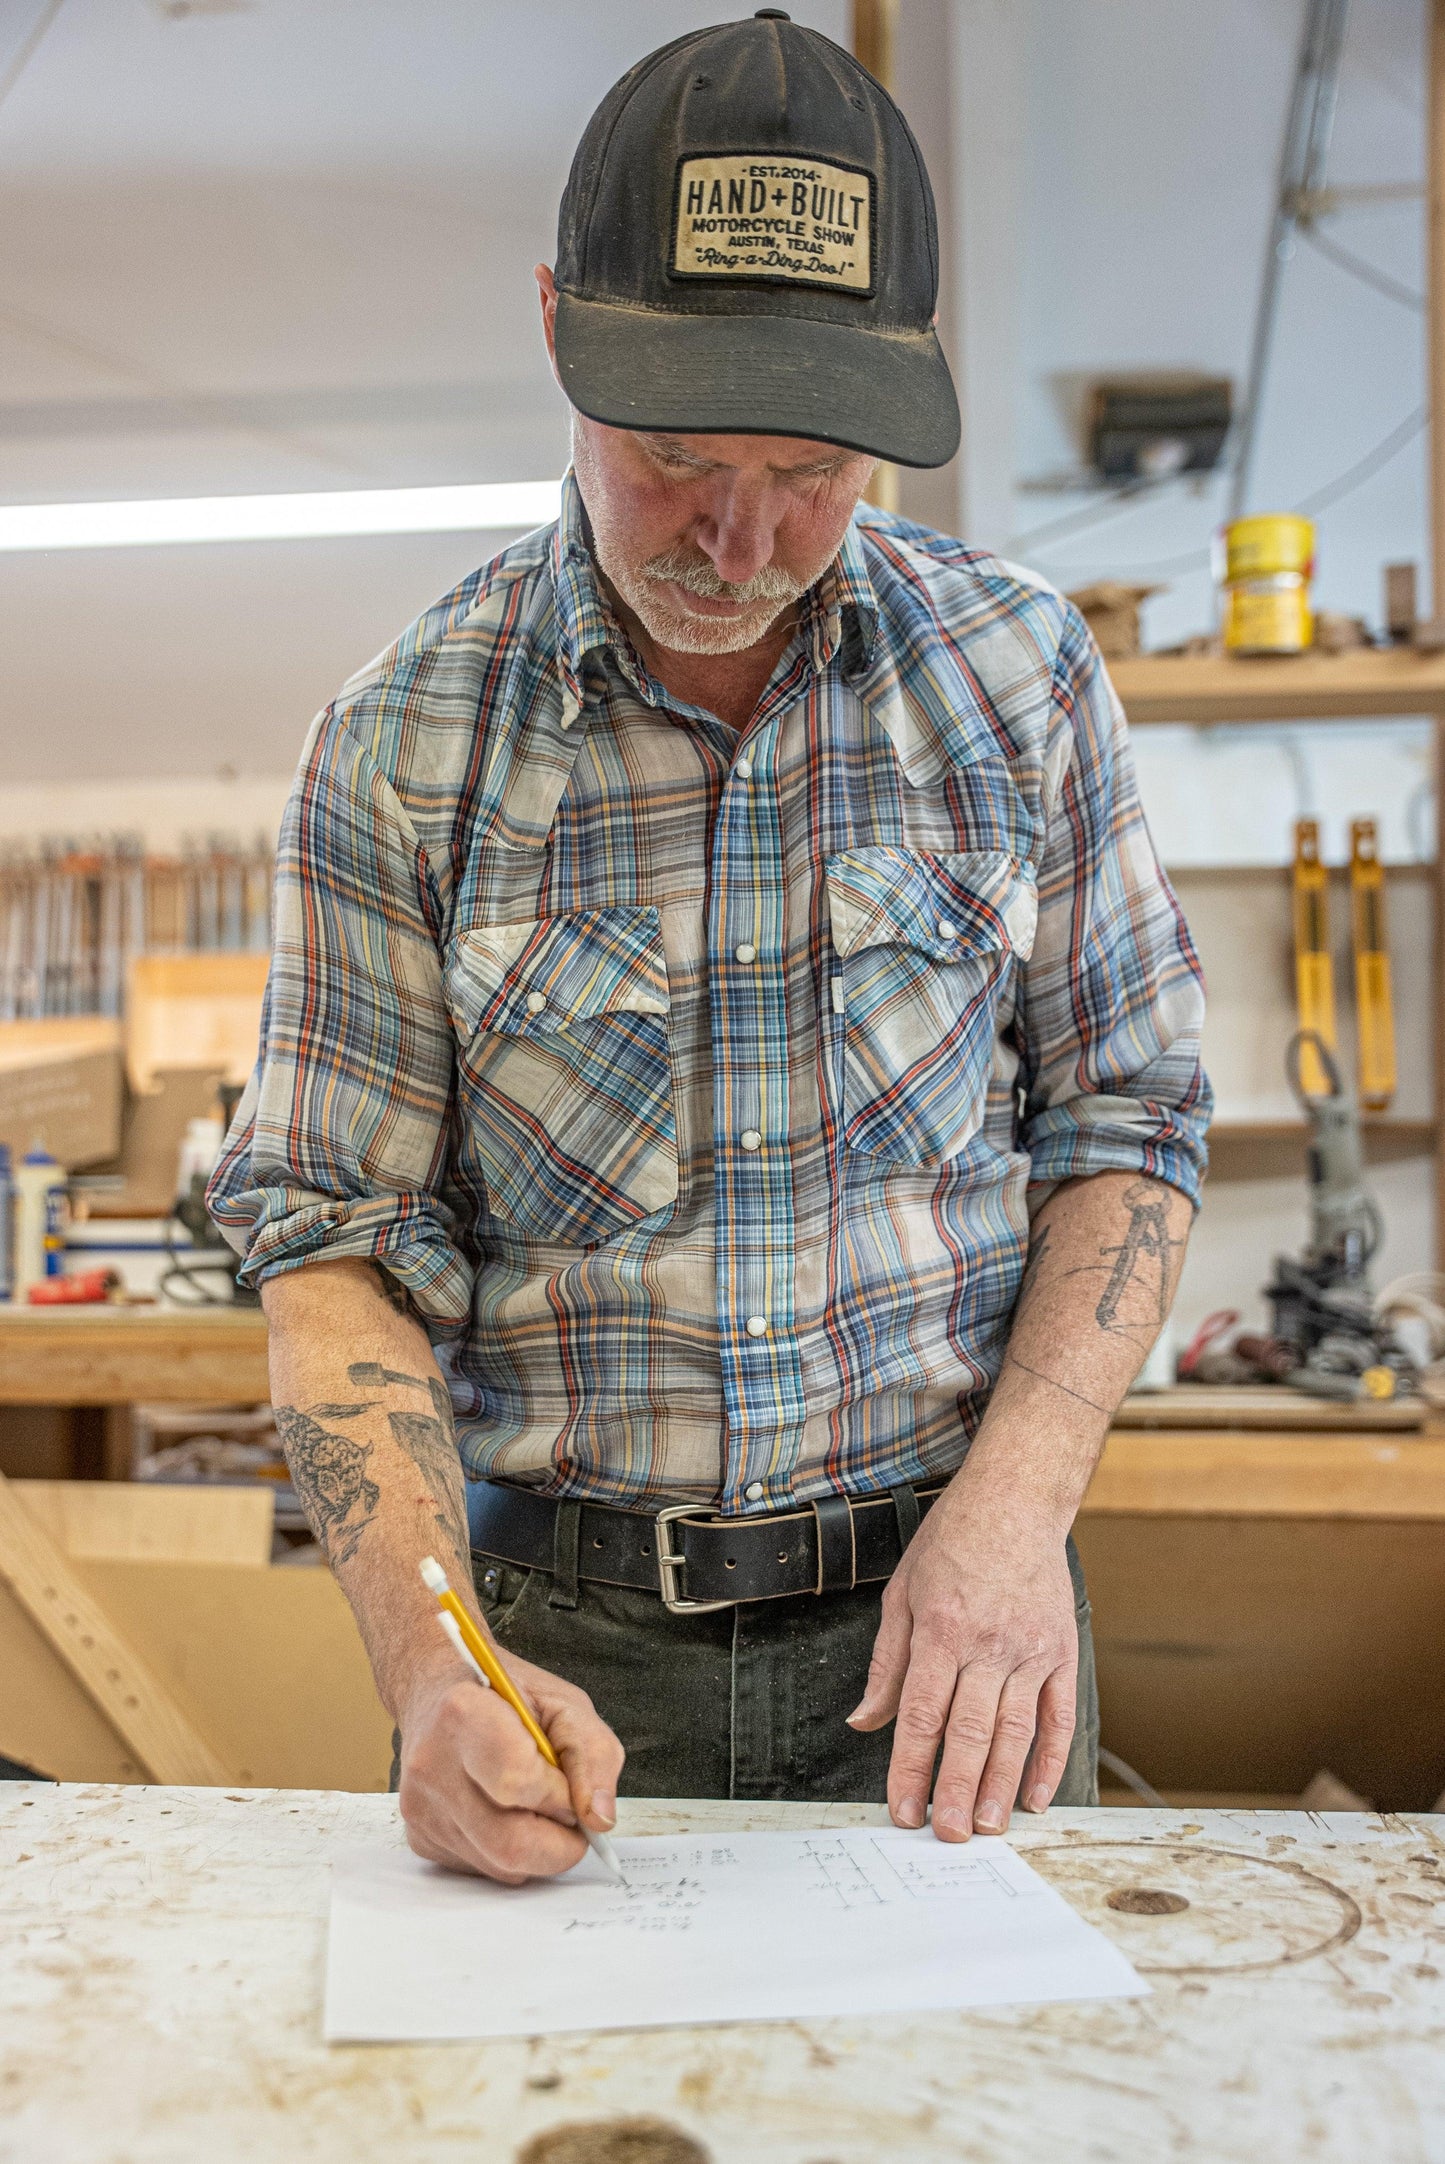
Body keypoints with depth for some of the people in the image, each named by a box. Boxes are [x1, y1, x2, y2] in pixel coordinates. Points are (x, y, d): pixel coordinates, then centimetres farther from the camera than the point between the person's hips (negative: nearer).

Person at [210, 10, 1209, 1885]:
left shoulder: (1021, 674, -3)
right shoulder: (401, 754, -7)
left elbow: (1124, 1119, 2)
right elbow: (338, 1245, -6)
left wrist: (1017, 1498, -12)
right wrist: (431, 1662, -20)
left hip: (940, 1617, 1)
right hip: (556, 1634, 0)